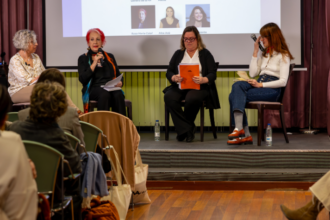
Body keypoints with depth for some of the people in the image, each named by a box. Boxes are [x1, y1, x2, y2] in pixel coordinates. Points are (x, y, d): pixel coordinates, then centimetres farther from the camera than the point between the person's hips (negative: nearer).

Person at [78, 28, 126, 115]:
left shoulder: (109, 57, 22)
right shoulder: (83, 58, 12)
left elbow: (119, 75, 22)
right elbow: (82, 79, -2)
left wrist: (119, 83, -3)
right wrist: (94, 63, -9)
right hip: (93, 88, -3)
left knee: (118, 95, -33)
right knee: (105, 94, -37)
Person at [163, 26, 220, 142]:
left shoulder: (205, 54, 12)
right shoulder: (178, 54, 21)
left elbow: (212, 74, 3)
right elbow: (169, 72, 14)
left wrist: (203, 80, -20)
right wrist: (174, 78, -11)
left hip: (199, 87, -3)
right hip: (179, 87, 3)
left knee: (192, 99, -38)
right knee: (169, 97, -31)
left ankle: (183, 129, -13)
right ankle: (187, 129, -25)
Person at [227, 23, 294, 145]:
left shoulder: (283, 55, 2)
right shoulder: (264, 54, 26)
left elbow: (283, 81, -9)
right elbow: (253, 74, 15)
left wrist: (261, 85, -17)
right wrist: (255, 52, 13)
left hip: (272, 90, -7)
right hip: (259, 84, 7)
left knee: (236, 96, -27)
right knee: (237, 86, -26)